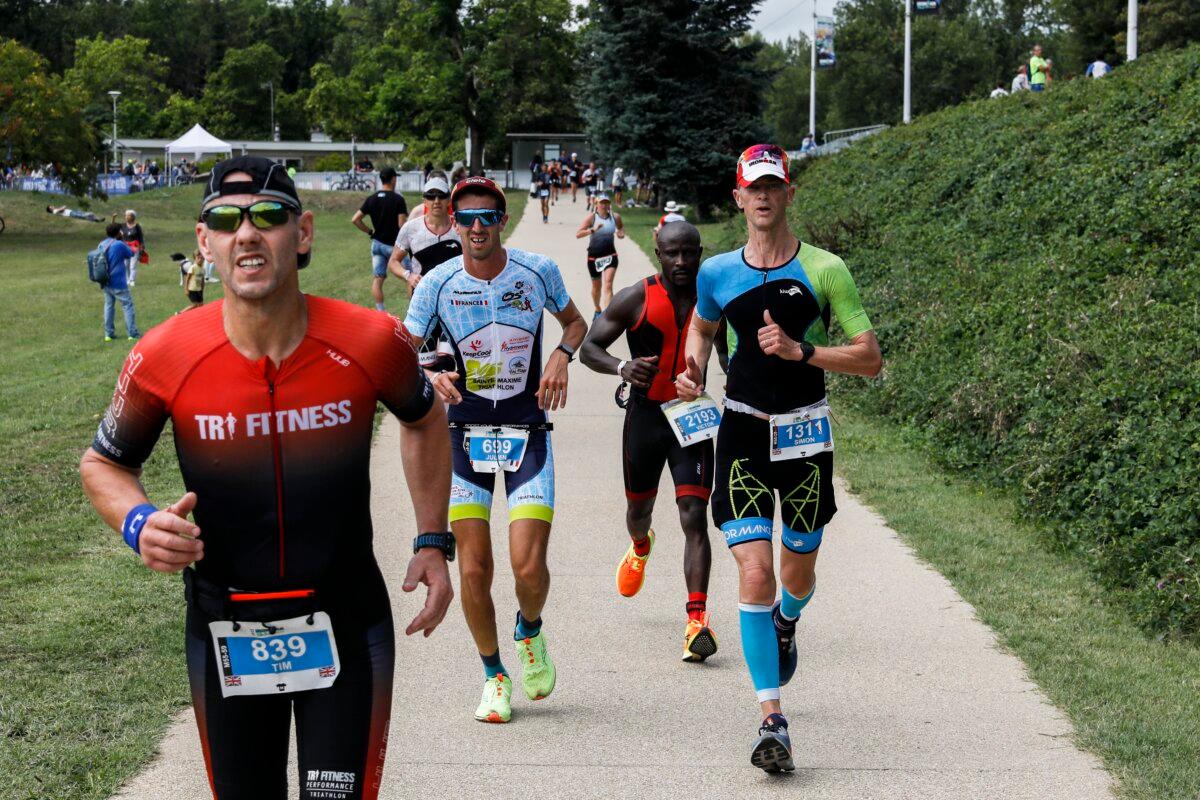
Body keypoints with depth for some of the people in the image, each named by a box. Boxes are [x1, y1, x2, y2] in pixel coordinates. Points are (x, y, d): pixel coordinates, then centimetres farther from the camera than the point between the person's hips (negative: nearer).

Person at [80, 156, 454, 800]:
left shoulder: (372, 343, -13)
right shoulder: (164, 359, -13)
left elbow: (425, 420, 10)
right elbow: (103, 463, 4)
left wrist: (433, 542, 6)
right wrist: (138, 523, -16)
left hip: (346, 629, -1)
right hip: (223, 634, 1)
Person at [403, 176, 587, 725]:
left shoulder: (538, 272, -4)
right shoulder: (437, 284, -6)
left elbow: (574, 321, 14)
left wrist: (562, 355, -7)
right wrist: (430, 378, -24)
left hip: (528, 433, 0)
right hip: (465, 435, 0)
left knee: (528, 566, -12)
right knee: (473, 570, -3)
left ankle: (530, 633, 24)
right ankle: (494, 675, 19)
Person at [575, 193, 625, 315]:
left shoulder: (615, 217, -1)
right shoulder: (591, 217, -10)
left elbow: (621, 227, 22)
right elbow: (578, 234, -18)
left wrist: (621, 233, -1)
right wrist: (593, 229, -32)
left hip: (610, 255, 0)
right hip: (594, 256, 0)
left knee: (608, 285, -15)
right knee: (596, 286, 15)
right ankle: (598, 310, 41)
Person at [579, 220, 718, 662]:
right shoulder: (636, 299, -8)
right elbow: (588, 346, -5)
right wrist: (621, 367, -25)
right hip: (645, 415, 1)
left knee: (694, 518, -14)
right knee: (638, 509, 20)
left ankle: (697, 621, -20)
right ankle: (640, 546, 58)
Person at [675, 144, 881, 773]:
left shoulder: (824, 270, -7)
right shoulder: (717, 274, 0)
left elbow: (871, 359, -8)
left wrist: (800, 350, -20)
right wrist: (693, 371, 3)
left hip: (805, 434, 0)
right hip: (742, 434, 0)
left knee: (798, 573, 13)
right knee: (755, 573, -12)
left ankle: (786, 625, 52)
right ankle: (771, 719, -6)